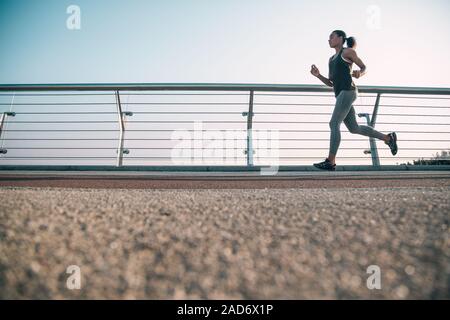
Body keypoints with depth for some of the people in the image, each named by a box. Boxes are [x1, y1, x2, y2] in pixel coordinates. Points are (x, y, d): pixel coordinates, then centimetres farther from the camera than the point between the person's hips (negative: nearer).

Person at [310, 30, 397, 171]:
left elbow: (364, 67, 7)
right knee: (354, 128, 11)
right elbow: (330, 83, 21)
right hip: (341, 95, 9)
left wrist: (359, 74, -17)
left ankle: (330, 162, -13)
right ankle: (388, 138, 24)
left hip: (348, 92, -9)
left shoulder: (348, 51, 5)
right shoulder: (332, 59, 27)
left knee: (334, 124, -14)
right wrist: (318, 75, 6)